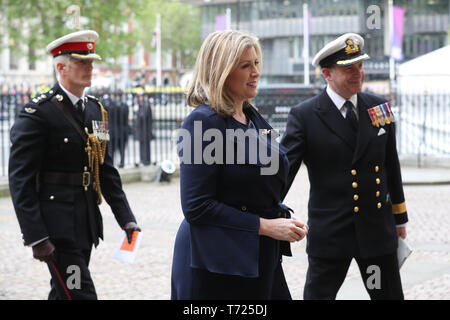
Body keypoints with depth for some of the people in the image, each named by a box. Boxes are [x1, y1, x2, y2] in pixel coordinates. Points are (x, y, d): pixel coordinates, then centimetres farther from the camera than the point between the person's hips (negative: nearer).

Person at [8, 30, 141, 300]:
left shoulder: (95, 110, 12)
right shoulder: (38, 113, -12)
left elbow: (106, 170, 17)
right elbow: (21, 180, -15)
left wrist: (126, 218, 10)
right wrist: (36, 237, -19)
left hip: (86, 225, 8)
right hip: (57, 226, -8)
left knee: (64, 294, 16)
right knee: (80, 295, -10)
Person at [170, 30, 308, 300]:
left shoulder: (253, 117, 12)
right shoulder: (203, 122, -14)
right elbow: (197, 207, -19)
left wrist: (283, 217, 4)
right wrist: (264, 226, -18)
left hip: (260, 258, 8)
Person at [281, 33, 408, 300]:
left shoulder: (379, 108, 5)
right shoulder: (304, 116, -9)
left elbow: (391, 165, 13)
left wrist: (400, 217, 18)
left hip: (378, 228, 4)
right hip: (329, 233, -4)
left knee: (390, 295, 12)